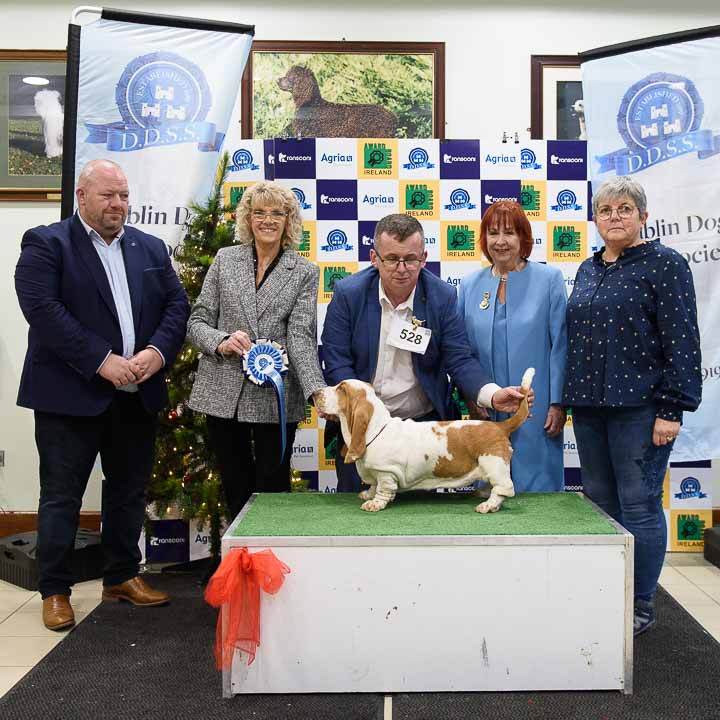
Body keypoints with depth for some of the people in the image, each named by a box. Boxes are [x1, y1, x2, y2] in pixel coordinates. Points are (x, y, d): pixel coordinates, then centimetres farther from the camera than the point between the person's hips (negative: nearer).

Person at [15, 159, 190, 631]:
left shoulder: (152, 248, 13)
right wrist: (102, 361, -21)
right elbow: (42, 309, -15)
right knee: (61, 495, 4)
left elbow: (177, 304, 7)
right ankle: (55, 590, 18)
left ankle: (123, 576, 30)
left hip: (137, 395, 5)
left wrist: (157, 351, -12)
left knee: (130, 490, 14)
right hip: (70, 393, -5)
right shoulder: (46, 243, -3)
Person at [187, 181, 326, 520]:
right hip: (223, 393, 2)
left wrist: (318, 391, -24)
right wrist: (221, 341, -16)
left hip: (275, 398, -2)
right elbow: (197, 322, 7)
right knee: (236, 490, 12)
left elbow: (301, 336, -8)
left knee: (271, 491, 7)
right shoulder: (225, 260, 7)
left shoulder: (305, 272, 2)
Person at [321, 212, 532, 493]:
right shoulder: (348, 293, -10)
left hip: (424, 421, 1)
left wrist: (493, 395, -28)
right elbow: (337, 364, -10)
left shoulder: (443, 296, -7)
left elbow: (460, 361, -9)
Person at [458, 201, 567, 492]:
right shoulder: (470, 285, 8)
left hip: (535, 411, -3)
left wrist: (558, 403, -9)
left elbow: (560, 345, -4)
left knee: (537, 486, 2)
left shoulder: (549, 279, -1)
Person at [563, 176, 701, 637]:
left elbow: (682, 339, -11)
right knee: (599, 502, 13)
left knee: (639, 504, -1)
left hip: (639, 405, -7)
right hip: (590, 405, 7)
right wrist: (566, 399, 16)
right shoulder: (588, 270, 14)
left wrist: (672, 409, -16)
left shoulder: (665, 265, -6)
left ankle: (641, 606, 13)